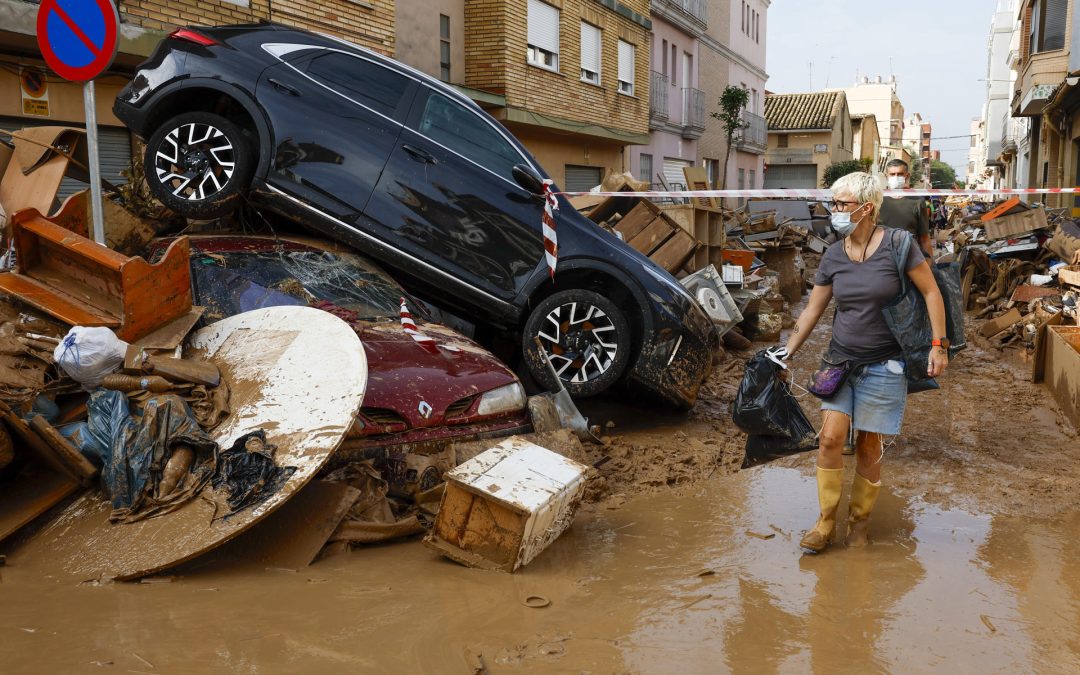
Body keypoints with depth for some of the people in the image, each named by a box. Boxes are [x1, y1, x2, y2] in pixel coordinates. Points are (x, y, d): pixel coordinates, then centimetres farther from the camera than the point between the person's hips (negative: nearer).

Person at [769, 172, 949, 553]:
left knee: (869, 447, 4)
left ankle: (859, 521, 23)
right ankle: (825, 523, 7)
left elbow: (931, 292, -6)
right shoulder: (833, 256, 2)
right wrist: (786, 354, 5)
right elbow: (812, 311, 8)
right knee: (830, 438, -7)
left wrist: (939, 345, -10)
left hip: (884, 365, -3)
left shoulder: (897, 245, -11)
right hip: (841, 360, 3)